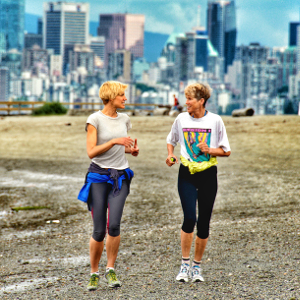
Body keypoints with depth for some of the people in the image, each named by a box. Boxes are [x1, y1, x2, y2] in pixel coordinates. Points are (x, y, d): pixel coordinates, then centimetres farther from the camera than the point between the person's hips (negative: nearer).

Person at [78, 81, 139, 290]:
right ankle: (94, 273, 16)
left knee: (114, 225, -15)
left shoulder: (125, 119, 9)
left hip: (120, 177, 3)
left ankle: (111, 270, 1)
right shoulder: (95, 120, -8)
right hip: (99, 176, -3)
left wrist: (132, 150, 2)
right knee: (99, 230, -2)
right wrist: (114, 141, -23)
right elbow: (91, 152, -14)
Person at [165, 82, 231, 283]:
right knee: (189, 218, -15)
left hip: (208, 175, 0)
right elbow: (171, 140, 21)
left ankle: (197, 266, 17)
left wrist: (210, 150, -14)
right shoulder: (181, 119, 4)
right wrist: (170, 155, 2)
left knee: (204, 223, 2)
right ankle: (185, 264, -3)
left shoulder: (215, 121, -2)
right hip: (187, 174, 0)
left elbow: (226, 151, 3)